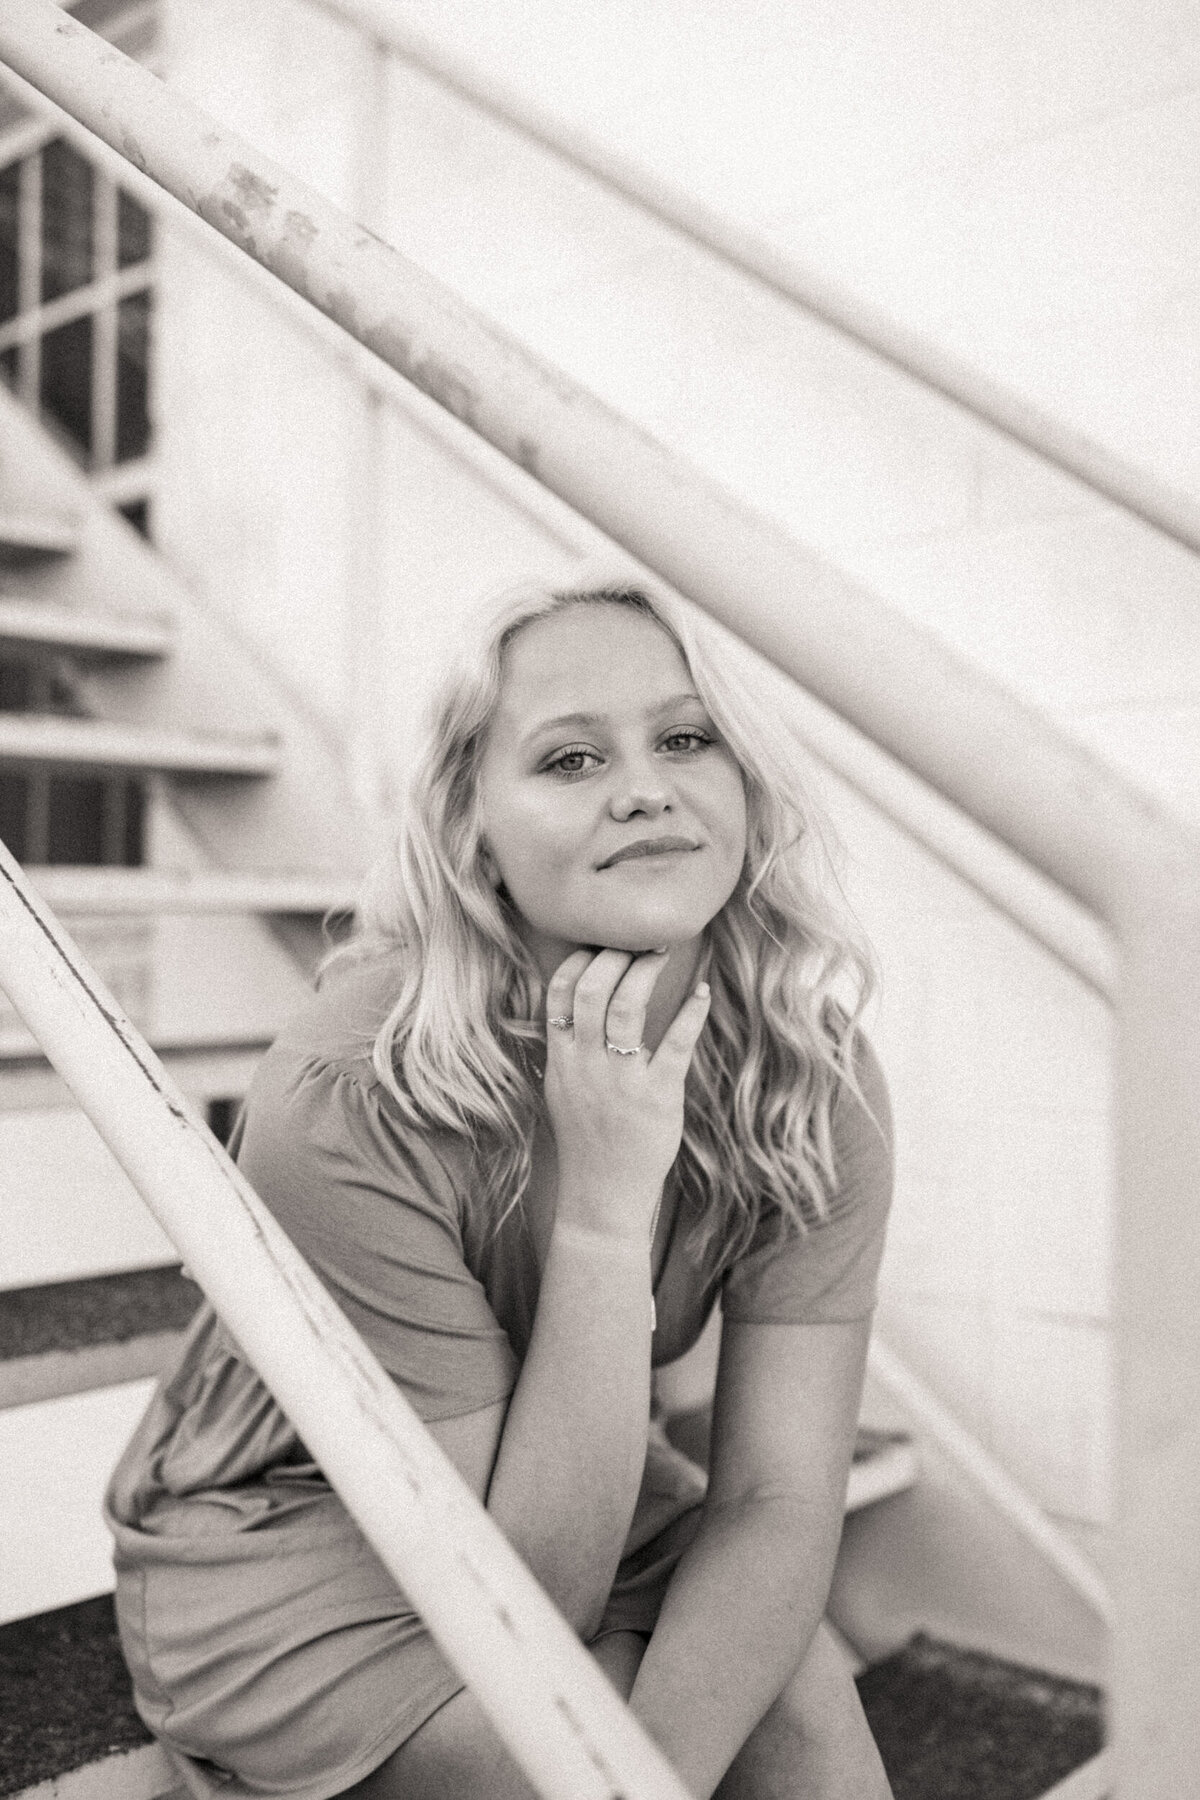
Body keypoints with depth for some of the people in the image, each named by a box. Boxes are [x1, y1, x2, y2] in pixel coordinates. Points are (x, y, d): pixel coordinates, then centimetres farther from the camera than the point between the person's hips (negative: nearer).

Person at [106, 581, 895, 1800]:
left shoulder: (814, 1078, -17)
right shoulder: (349, 1104, -31)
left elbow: (780, 1500, -18)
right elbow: (524, 1596, -26)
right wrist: (606, 1204, -37)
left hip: (581, 1508, 4)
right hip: (289, 1547, -3)